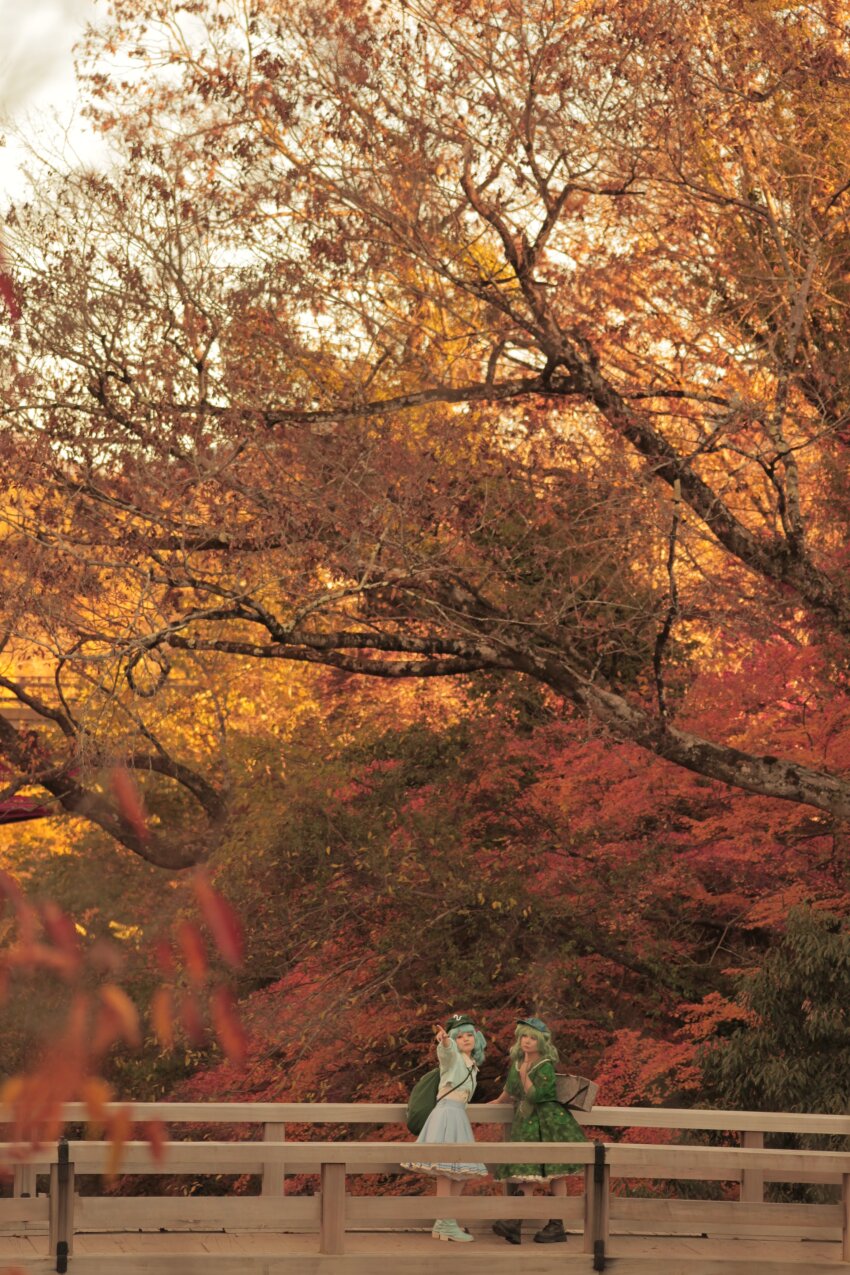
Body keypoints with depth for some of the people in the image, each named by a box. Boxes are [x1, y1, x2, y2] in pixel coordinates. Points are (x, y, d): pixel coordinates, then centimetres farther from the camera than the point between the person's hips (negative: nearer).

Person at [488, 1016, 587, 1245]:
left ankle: (557, 1226, 1)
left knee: (554, 1175, -2)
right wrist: (498, 1101, 40)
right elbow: (510, 1091, 26)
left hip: (549, 1122, -6)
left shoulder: (545, 1067, -11)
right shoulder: (516, 1063, 9)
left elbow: (534, 1095, -18)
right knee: (526, 1175, -3)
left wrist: (524, 1073, -21)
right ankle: (515, 1225, -13)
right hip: (525, 1123, 6)